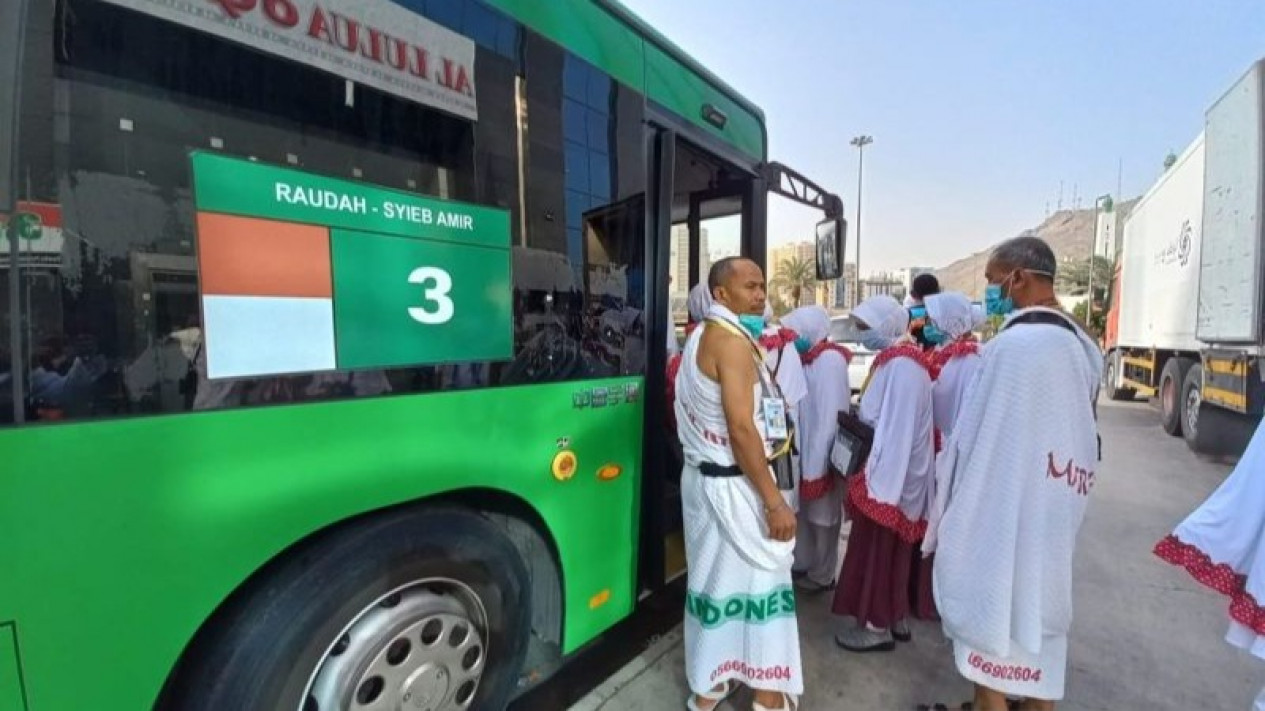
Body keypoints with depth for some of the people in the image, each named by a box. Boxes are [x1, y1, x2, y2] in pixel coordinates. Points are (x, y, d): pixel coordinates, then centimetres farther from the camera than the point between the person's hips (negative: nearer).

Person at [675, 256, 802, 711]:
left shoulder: (701, 336, 12)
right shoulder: (732, 340, -18)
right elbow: (741, 429, -23)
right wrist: (774, 500, -19)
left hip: (705, 475, 9)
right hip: (732, 484, -9)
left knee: (714, 574, 18)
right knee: (760, 577, 7)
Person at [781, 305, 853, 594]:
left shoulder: (830, 359, -18)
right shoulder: (808, 359, 6)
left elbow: (829, 415, -21)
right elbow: (802, 408, 6)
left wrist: (816, 462, -19)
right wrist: (804, 458, 4)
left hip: (821, 455, -7)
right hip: (805, 451, 7)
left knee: (822, 517, 11)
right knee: (804, 513, 20)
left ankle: (822, 575, 29)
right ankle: (803, 563, 38)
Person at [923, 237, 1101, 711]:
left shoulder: (1013, 345, -23)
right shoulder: (1081, 346, 6)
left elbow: (980, 440, -19)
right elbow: (1085, 435, 13)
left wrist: (954, 511, -10)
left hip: (1004, 510, -8)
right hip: (1055, 508, 9)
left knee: (993, 614, 8)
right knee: (1039, 604, 21)